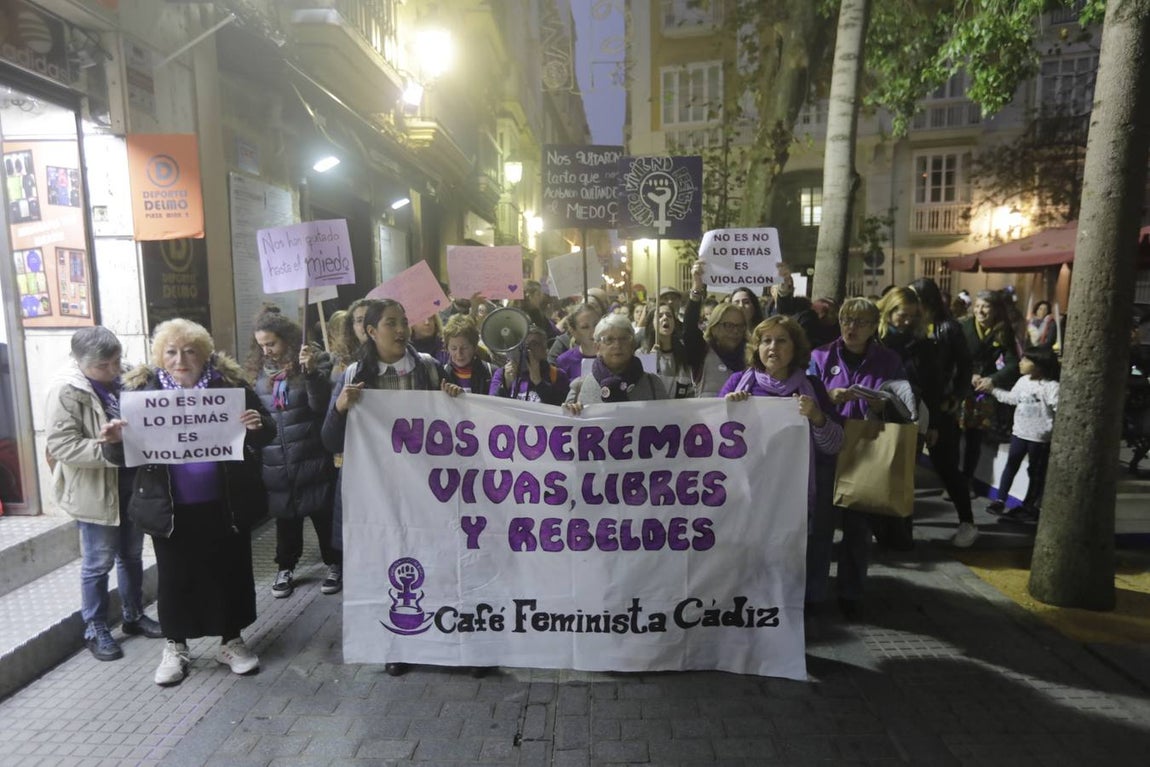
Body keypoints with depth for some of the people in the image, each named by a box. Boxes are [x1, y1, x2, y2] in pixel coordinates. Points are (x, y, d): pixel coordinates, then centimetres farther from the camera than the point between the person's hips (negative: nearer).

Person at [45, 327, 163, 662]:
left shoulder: (122, 379, 5)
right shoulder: (67, 390, -16)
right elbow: (61, 445, -22)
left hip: (131, 483, 6)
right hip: (95, 491, -6)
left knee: (131, 556, 17)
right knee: (98, 563, 6)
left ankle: (134, 615, 32)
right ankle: (95, 630, 22)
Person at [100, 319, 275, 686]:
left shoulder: (230, 382, -4)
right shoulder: (142, 388, -2)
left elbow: (267, 433, 1)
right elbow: (126, 454, 1)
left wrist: (259, 425, -22)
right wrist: (115, 441, -22)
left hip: (225, 504, 0)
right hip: (170, 507, 0)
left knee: (230, 571, 12)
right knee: (175, 576, 14)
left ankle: (231, 642, 30)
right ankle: (175, 647, 34)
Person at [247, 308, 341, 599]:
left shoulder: (315, 361, -6)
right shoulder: (260, 370, 8)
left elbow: (321, 405, -15)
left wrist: (311, 372, -28)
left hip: (312, 457, -4)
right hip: (276, 461, 4)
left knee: (323, 514, 7)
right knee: (285, 517, 14)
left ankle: (334, 565, 23)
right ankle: (285, 568, 30)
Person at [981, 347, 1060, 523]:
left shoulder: (1051, 386, -17)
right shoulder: (1023, 381, 5)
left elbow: (1060, 409, -21)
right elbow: (1011, 398, 18)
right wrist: (992, 389, 16)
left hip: (1039, 437, -6)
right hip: (1019, 432, 6)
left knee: (1035, 471, 8)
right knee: (1011, 465, 10)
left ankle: (1029, 507, 19)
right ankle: (1000, 500, 16)